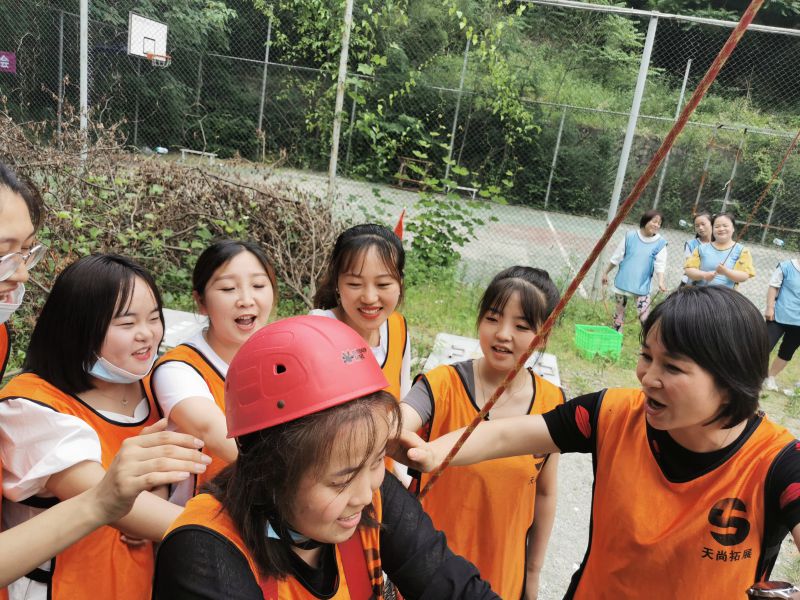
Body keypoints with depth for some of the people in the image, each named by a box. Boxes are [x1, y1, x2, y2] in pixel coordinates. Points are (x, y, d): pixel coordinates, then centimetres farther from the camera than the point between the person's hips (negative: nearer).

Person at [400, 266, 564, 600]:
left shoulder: (552, 404, -10)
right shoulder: (443, 385, -19)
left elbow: (544, 494, 1)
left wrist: (533, 572, 9)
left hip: (504, 568, 2)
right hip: (431, 560, -2)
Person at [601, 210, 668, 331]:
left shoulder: (660, 243, -5)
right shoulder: (630, 236, -3)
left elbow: (660, 265, -11)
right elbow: (616, 257, 5)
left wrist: (661, 282, -27)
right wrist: (606, 273, 11)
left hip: (642, 287, -1)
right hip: (622, 282, 2)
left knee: (645, 317, -10)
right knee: (619, 312, 14)